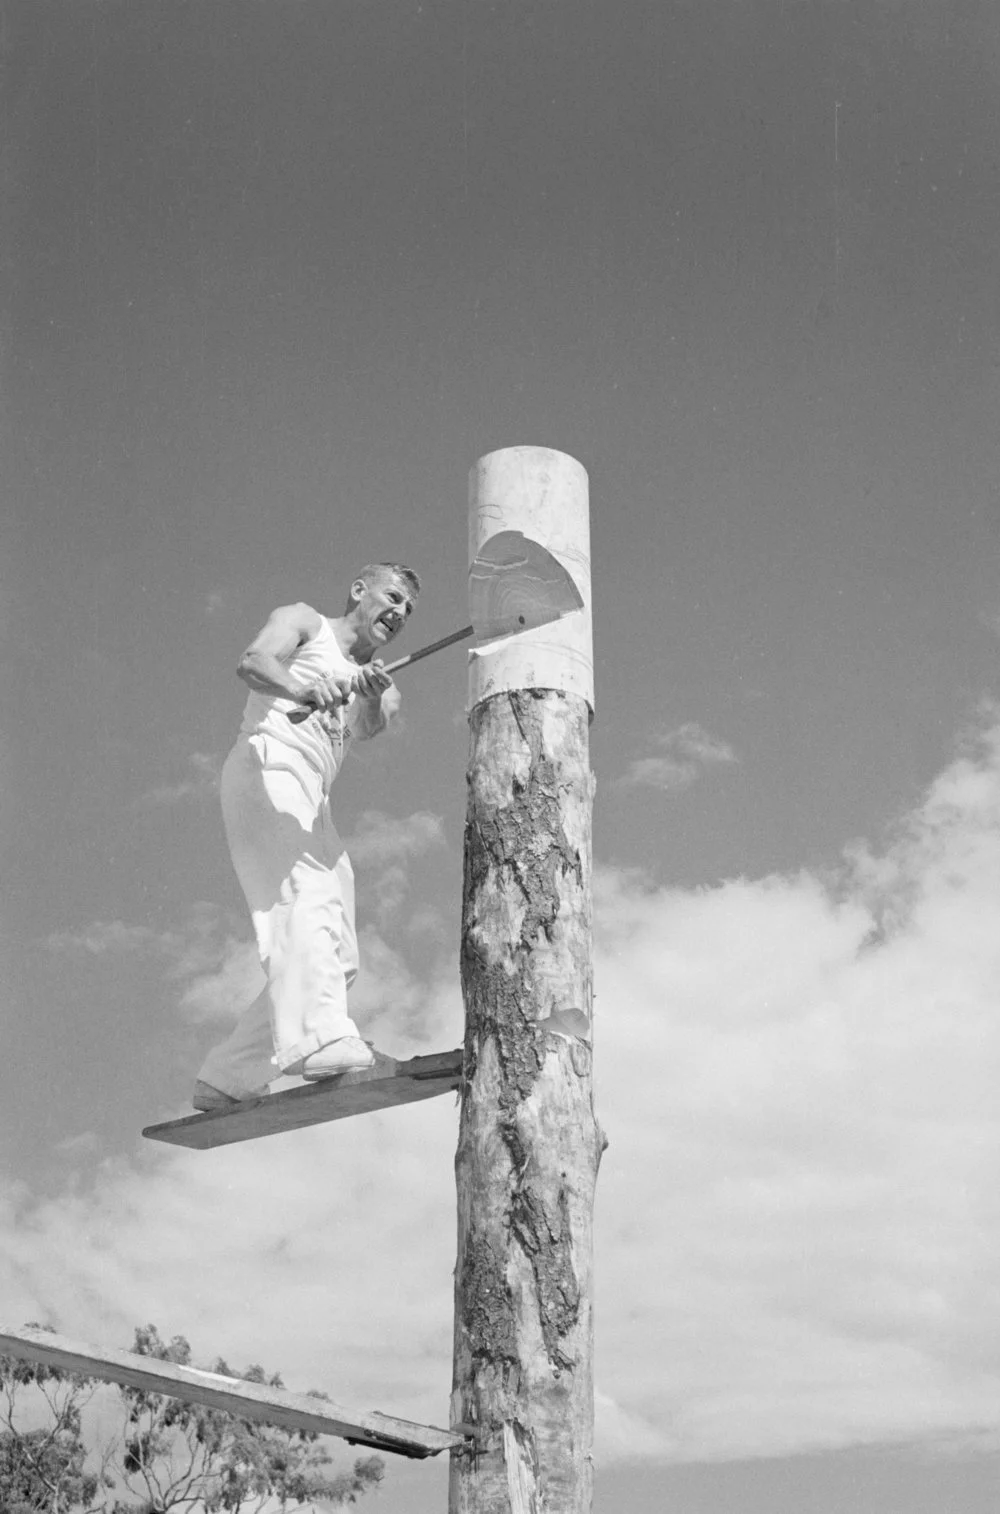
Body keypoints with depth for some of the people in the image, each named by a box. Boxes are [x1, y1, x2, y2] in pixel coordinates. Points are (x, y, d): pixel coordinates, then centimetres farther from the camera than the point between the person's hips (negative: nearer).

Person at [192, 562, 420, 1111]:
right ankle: (319, 1039, -51)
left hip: (312, 808, 8)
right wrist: (302, 688, -32)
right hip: (266, 769, -8)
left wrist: (374, 695, -21)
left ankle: (224, 1078, 6)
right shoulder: (304, 622, 13)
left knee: (339, 958, 1)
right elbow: (252, 662, -10)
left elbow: (367, 727, 3)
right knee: (306, 897, -30)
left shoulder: (376, 676, 28)